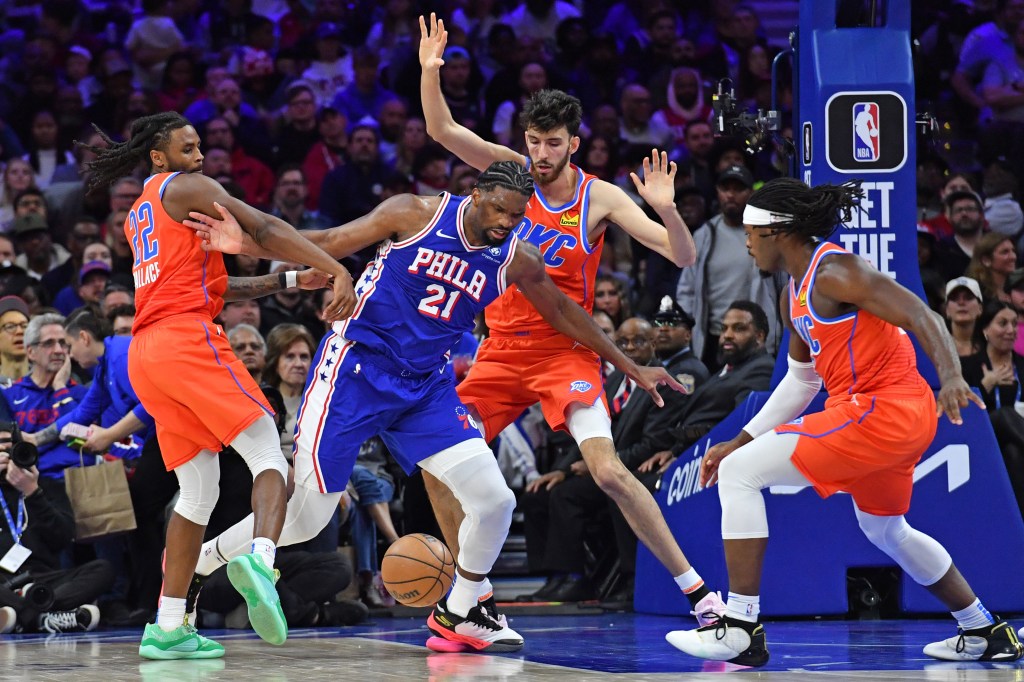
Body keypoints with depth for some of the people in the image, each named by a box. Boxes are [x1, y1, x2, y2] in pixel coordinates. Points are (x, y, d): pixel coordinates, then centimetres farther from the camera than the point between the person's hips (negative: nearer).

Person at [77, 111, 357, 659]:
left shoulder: (137, 217, 30)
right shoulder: (186, 187, 4)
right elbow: (264, 230, -9)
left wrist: (286, 281, 23)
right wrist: (336, 271, -17)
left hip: (145, 354, 8)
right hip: (187, 337, -8)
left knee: (198, 491, 11)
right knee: (268, 456, -13)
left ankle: (168, 626, 4)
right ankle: (261, 560, -41)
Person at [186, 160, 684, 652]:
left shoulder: (517, 261, -1)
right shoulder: (417, 214, -12)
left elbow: (563, 312, 16)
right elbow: (328, 244, -9)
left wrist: (629, 367, 22)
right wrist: (247, 243, -22)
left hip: (426, 385, 5)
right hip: (356, 369, -4)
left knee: (493, 500, -7)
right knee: (304, 516, -6)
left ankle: (458, 613, 17)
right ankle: (191, 567, 16)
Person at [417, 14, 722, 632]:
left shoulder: (601, 197, -8)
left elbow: (684, 257, -13)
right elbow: (442, 130, -6)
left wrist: (665, 208, -32)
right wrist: (430, 71, -22)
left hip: (565, 350, -4)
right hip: (504, 348, 4)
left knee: (608, 471, -20)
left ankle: (698, 591, -14)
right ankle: (473, 593, 15)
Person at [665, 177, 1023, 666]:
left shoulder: (835, 272, -15)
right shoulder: (796, 296, 15)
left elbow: (923, 317, -22)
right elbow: (802, 380, 25)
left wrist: (951, 377, -39)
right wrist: (742, 440, 21)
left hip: (879, 411, -11)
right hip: (899, 418, 11)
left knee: (739, 474, -11)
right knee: (885, 531, 31)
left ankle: (741, 629, -13)